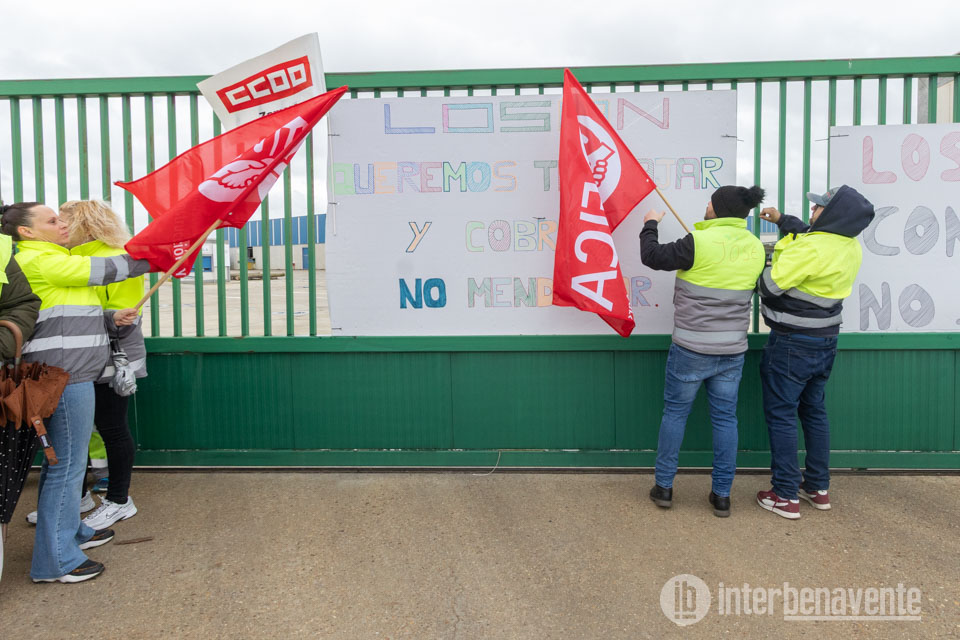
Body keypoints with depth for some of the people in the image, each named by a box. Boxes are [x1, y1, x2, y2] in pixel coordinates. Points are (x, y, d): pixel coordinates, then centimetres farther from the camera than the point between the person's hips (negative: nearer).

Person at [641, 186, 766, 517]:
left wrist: (650, 225, 9)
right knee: (725, 418, 11)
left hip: (691, 348, -4)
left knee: (675, 412, 9)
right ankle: (722, 495, 18)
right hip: (733, 350, 5)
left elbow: (653, 257, -9)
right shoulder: (756, 248, 3)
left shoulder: (700, 243, -16)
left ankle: (664, 487, 17)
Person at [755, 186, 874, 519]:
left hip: (792, 344, -8)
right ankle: (818, 488, 29)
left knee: (781, 416, 1)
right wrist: (783, 220, 28)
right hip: (825, 342, 8)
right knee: (814, 411, 19)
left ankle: (786, 496, 7)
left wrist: (762, 261, -3)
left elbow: (770, 285, -22)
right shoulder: (849, 247, 3)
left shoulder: (810, 249, -25)